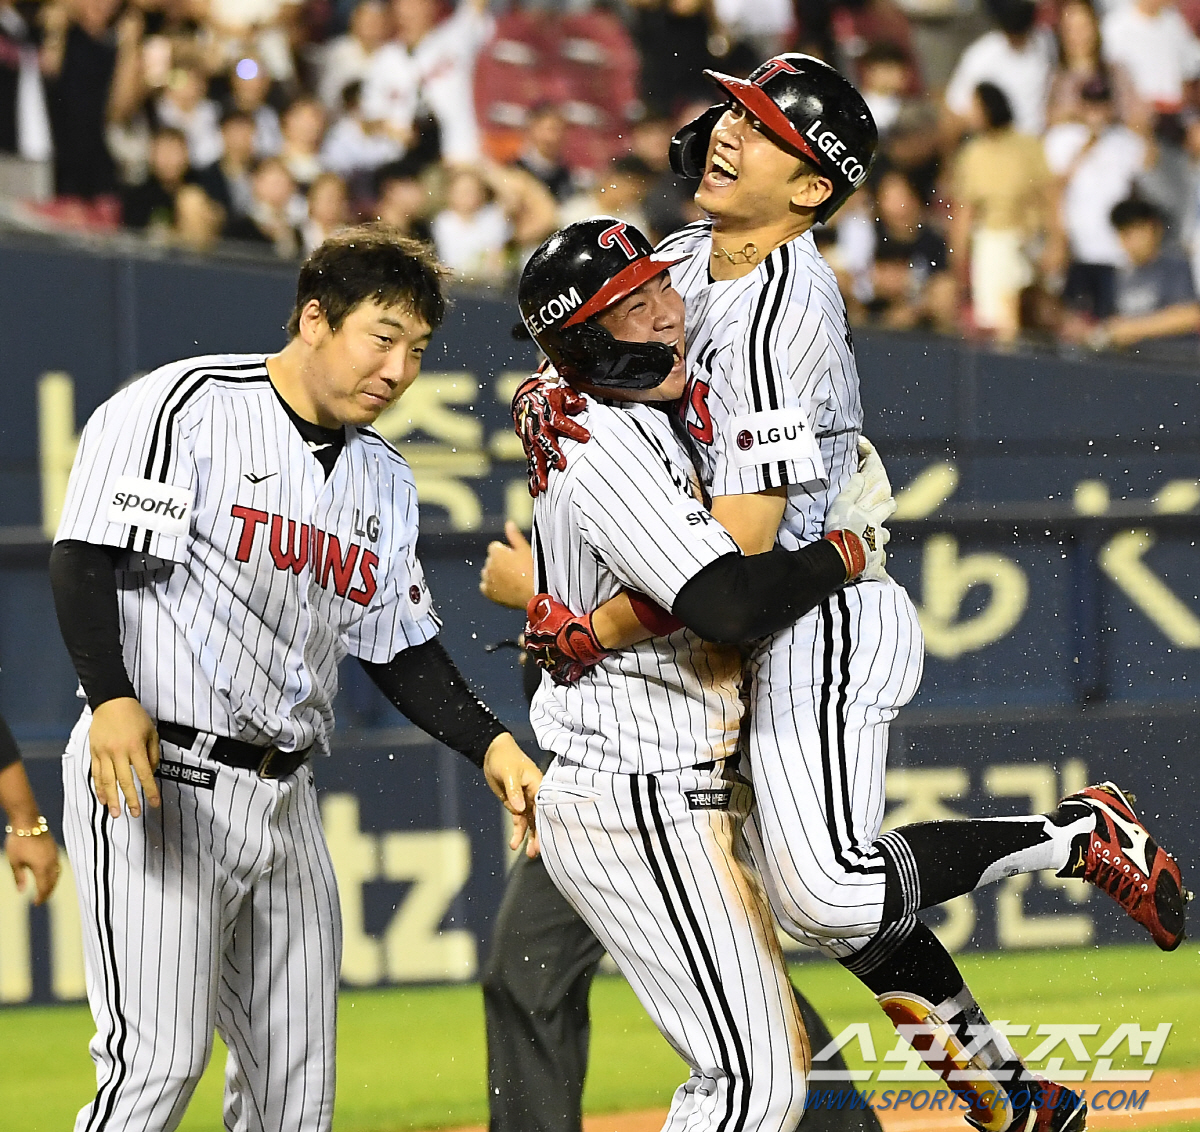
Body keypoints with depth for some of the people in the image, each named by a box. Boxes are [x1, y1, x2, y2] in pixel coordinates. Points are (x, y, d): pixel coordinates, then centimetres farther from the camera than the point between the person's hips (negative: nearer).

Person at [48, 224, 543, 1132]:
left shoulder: (384, 481, 17)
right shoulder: (186, 407, -7)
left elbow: (400, 648, 20)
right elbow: (86, 558, -14)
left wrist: (492, 746, 4)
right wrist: (111, 700, -29)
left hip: (286, 798, 8)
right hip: (157, 780, -8)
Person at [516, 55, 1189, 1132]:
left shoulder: (779, 314, -23)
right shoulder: (680, 260, 4)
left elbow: (739, 543, -28)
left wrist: (592, 633, -23)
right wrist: (552, 397, -4)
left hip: (824, 627, -9)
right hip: (772, 635, 9)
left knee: (831, 894, -20)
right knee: (821, 890, 13)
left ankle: (1081, 834, -1)